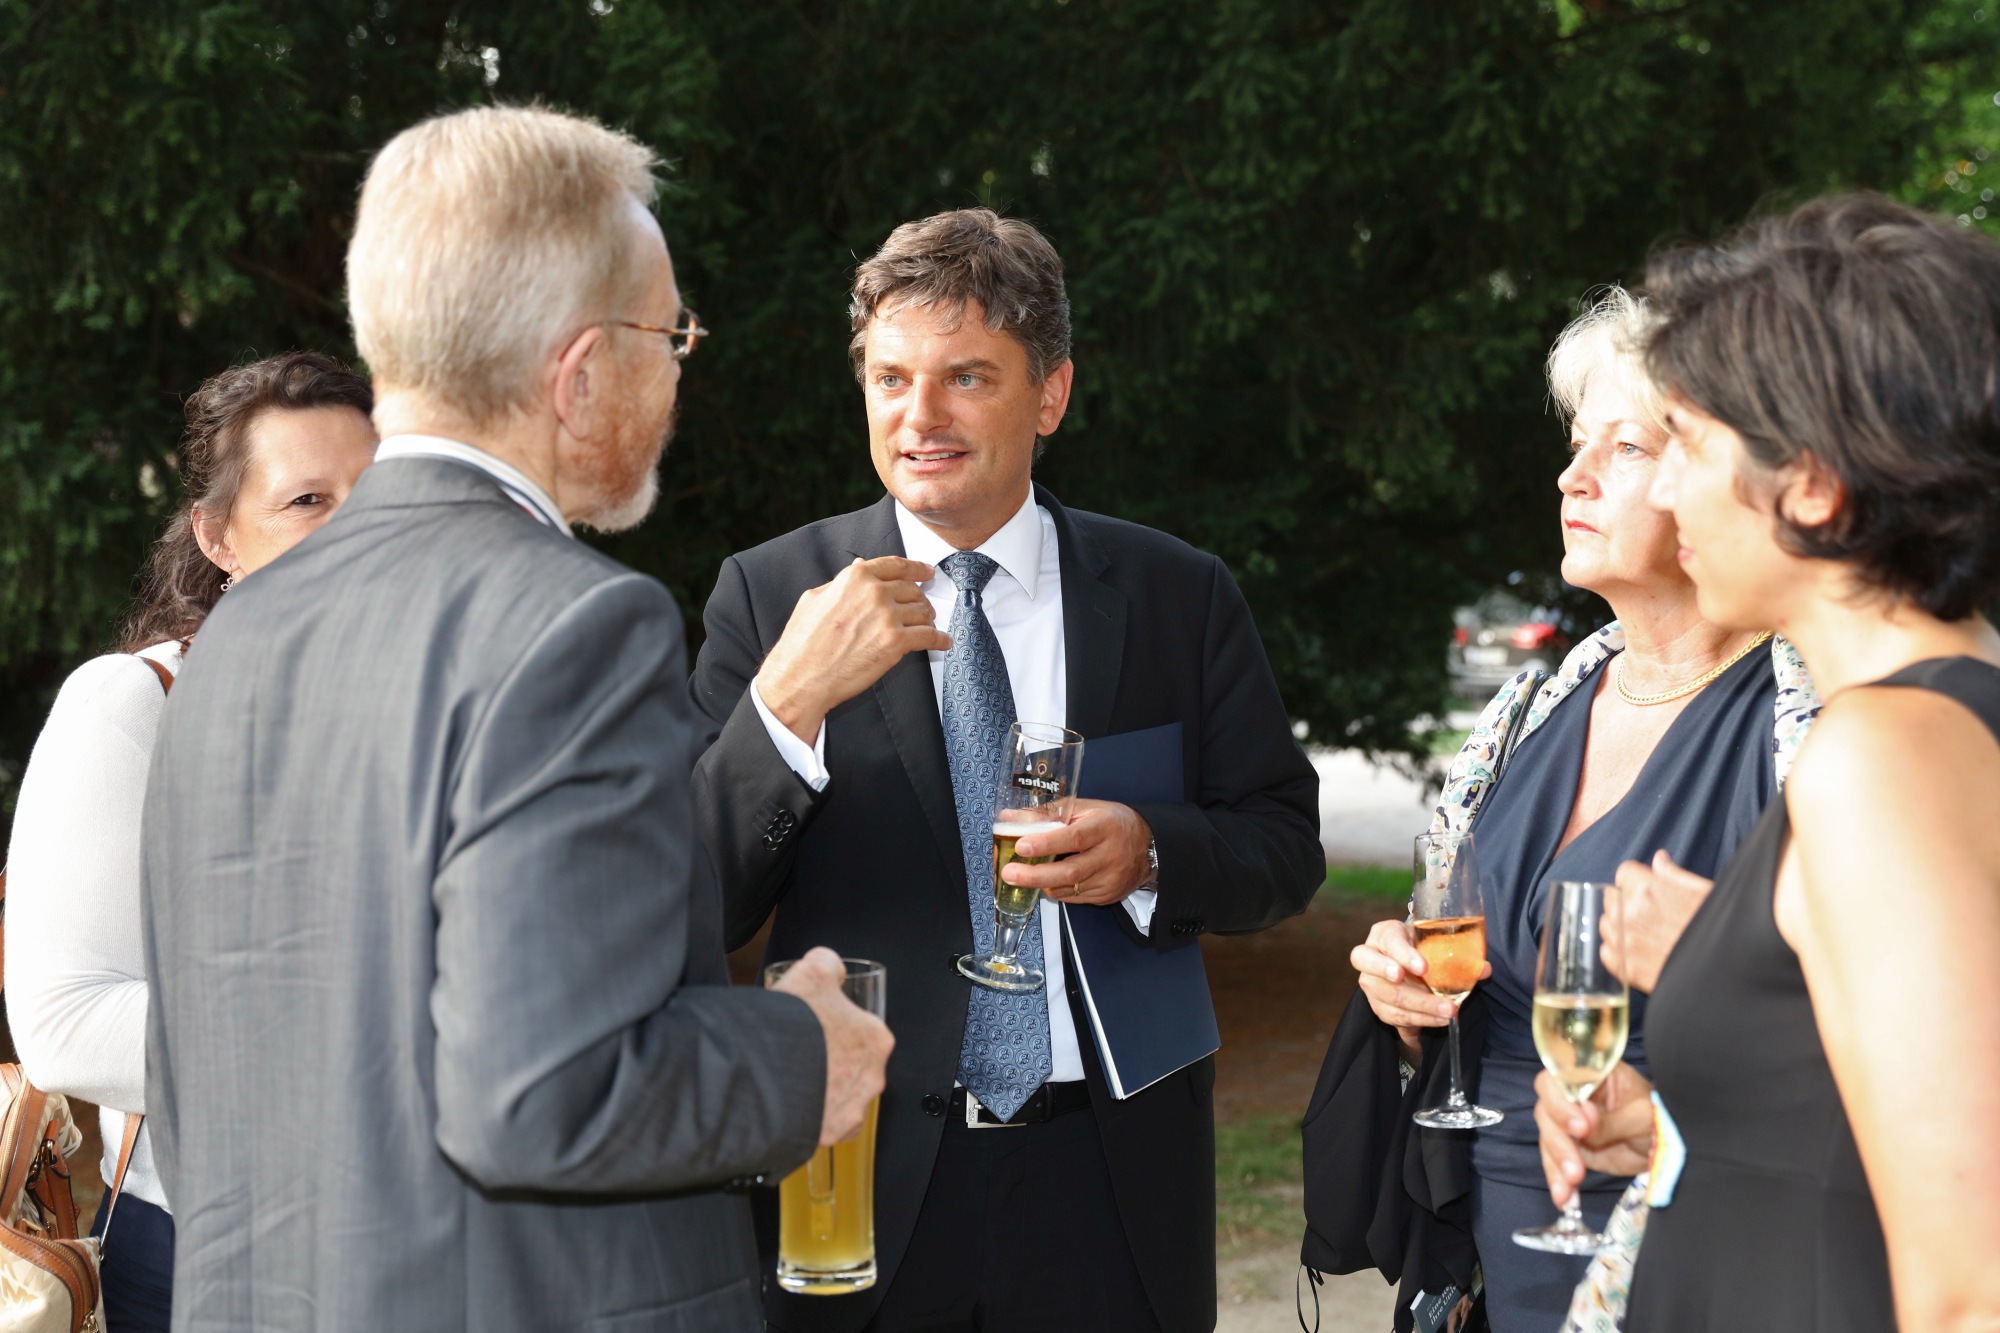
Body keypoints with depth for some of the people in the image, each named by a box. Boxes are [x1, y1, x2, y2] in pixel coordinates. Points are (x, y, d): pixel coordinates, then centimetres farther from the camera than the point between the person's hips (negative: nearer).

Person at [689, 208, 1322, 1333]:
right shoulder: (770, 595, -3)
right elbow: (699, 911, -8)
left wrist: (1151, 855, -15)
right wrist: (788, 701, -23)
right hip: (866, 1183, -1)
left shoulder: (1179, 595, 2)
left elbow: (1288, 848, 5)